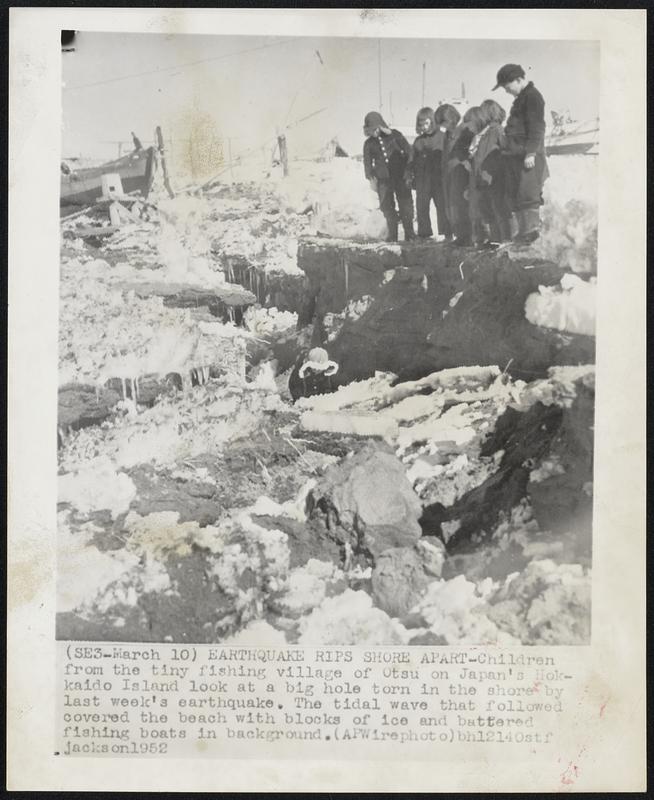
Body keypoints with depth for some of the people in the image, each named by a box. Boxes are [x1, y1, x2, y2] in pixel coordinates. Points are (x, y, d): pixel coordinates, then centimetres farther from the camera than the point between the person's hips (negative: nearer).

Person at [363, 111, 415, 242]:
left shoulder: (395, 135, 3)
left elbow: (408, 151, 6)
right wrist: (371, 178, 1)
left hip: (400, 176, -1)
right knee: (387, 207, -1)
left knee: (406, 205, -2)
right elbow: (367, 162, 10)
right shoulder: (369, 143, 7)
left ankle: (409, 233, 4)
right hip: (383, 179, 1)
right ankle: (392, 235, 4)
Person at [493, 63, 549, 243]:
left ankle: (532, 229, -6)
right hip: (515, 155, 10)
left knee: (527, 194, -10)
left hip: (527, 156, -10)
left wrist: (531, 152, -22)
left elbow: (536, 127, -16)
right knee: (514, 196, 10)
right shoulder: (521, 98, 20)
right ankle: (523, 232, 15)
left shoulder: (533, 96, -9)